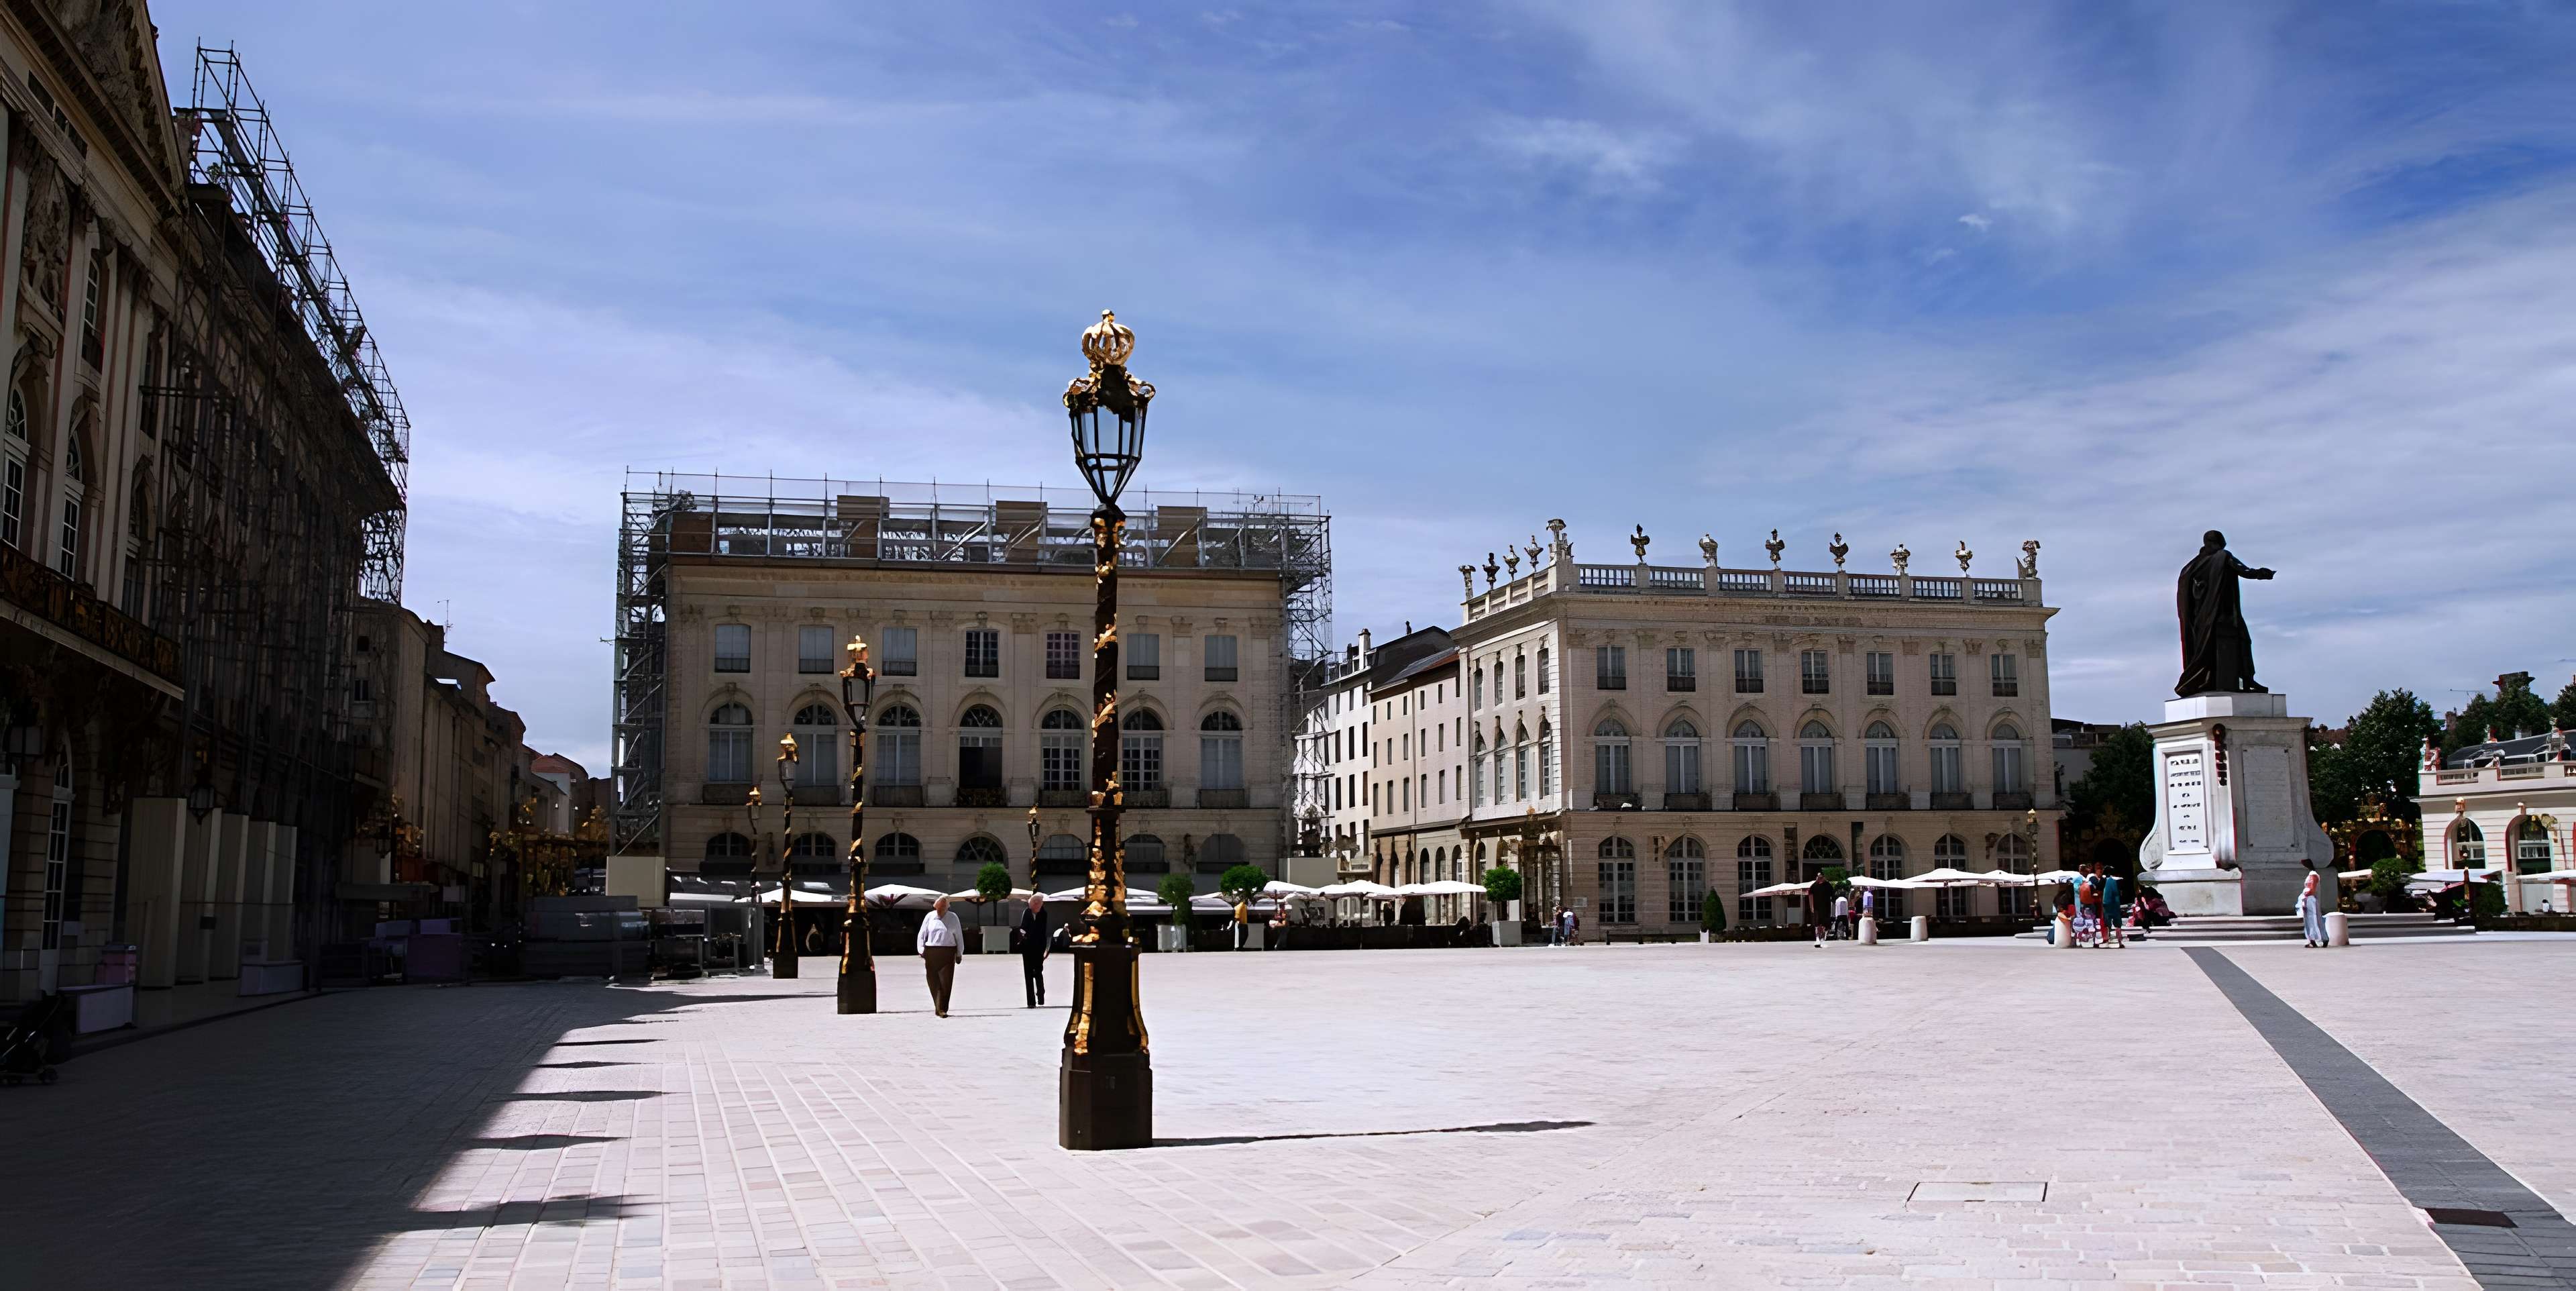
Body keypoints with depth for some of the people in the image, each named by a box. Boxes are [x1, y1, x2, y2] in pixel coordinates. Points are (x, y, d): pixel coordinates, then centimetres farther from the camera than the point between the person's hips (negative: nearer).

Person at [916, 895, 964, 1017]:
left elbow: (959, 937, 11)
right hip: (931, 953, 1)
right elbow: (921, 935, 9)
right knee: (934, 982, 2)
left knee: (945, 982, -9)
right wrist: (921, 951, -1)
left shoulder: (953, 918, 6)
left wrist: (959, 954, 9)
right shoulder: (929, 917, 5)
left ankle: (942, 1009, -9)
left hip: (947, 953, -1)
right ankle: (939, 1007, 15)